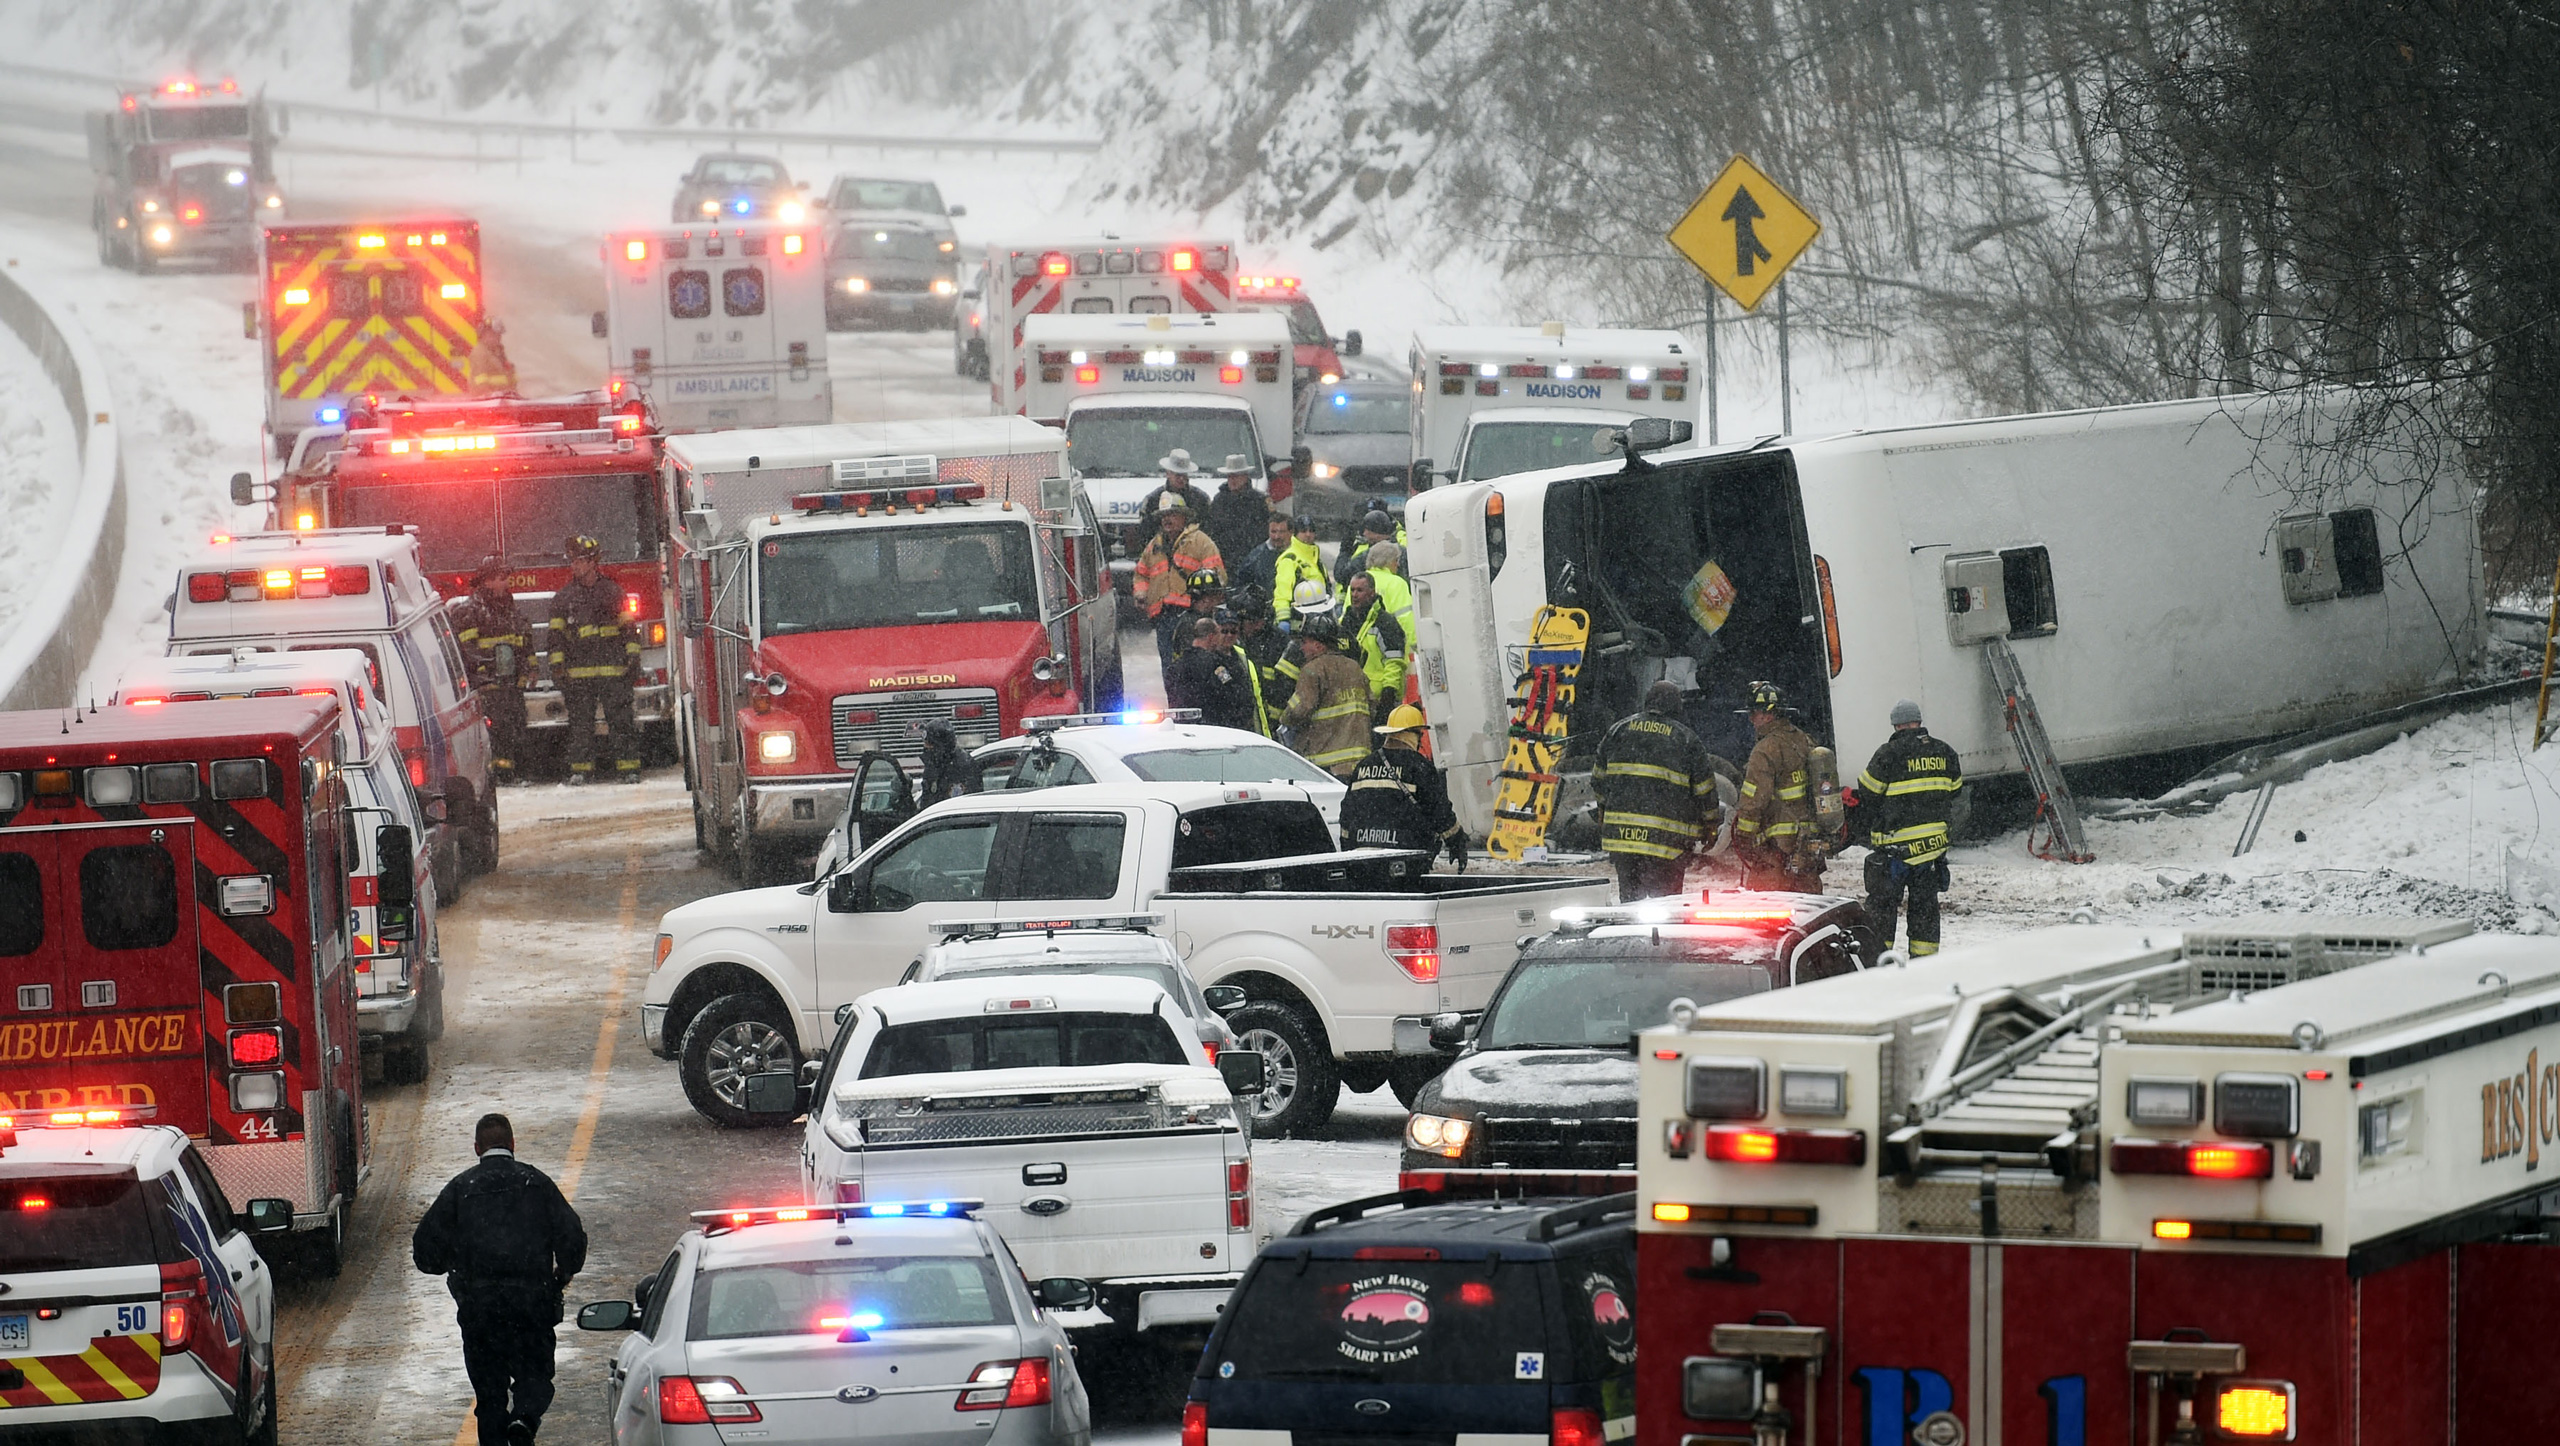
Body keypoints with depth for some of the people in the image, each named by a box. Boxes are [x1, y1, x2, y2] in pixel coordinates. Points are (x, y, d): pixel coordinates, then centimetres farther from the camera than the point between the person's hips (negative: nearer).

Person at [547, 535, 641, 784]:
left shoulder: (612, 591, 8)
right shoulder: (563, 597, 11)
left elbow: (628, 627, 9)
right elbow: (557, 633, 11)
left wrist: (633, 658, 1)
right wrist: (557, 664, 2)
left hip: (613, 669, -1)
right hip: (578, 672, 1)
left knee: (619, 719, -4)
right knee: (580, 722, -1)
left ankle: (628, 766, -2)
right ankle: (581, 768, 2)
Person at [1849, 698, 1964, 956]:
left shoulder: (1890, 754, -13)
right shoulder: (1944, 753, 4)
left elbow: (1867, 796, -6)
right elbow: (1953, 792, 15)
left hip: (1894, 845, -5)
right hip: (1934, 845, 5)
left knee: (1881, 905, 3)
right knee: (1925, 903, 13)